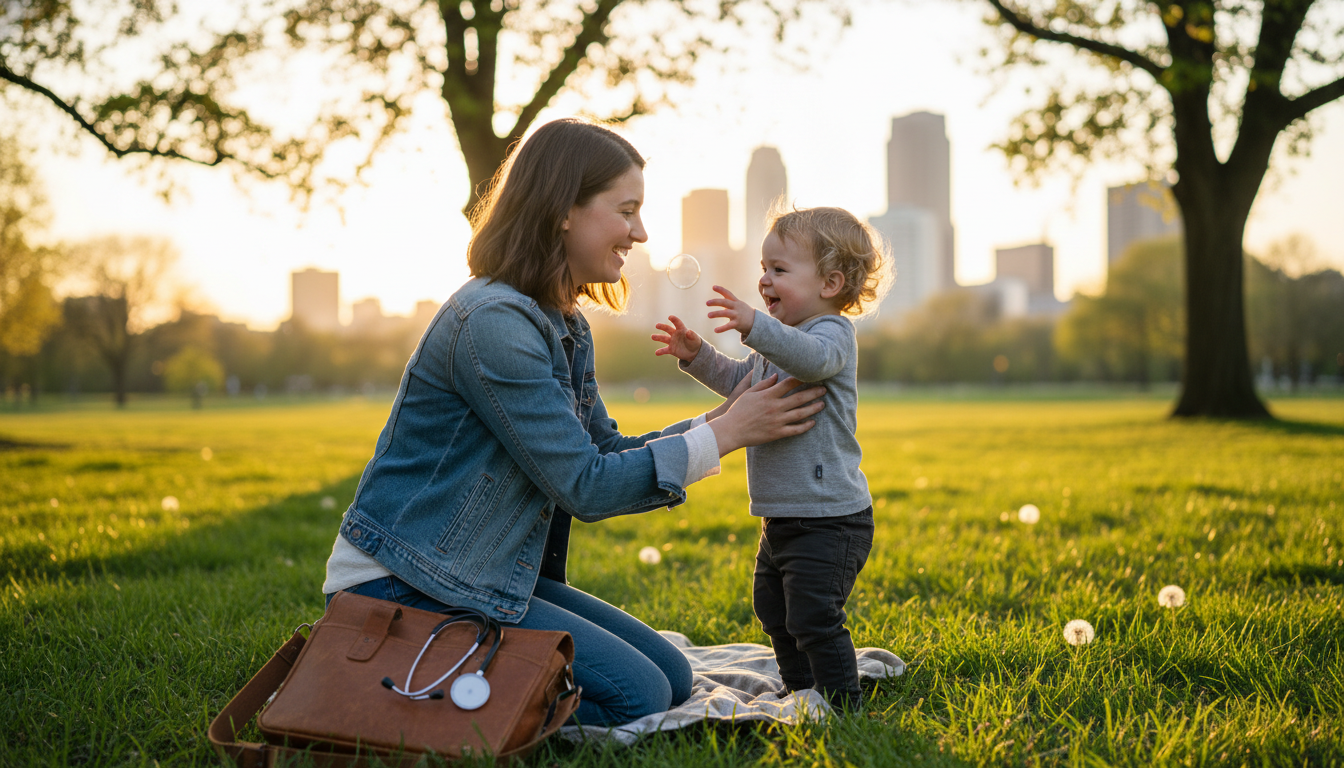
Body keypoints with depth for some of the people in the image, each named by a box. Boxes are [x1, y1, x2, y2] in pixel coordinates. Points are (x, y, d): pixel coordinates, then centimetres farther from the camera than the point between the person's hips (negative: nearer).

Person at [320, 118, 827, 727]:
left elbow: (605, 451, 10)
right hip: (402, 591, -10)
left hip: (494, 577, 10)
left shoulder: (565, 327, 10)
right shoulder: (491, 321, -22)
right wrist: (725, 434, -16)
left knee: (670, 677, 7)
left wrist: (724, 419, 0)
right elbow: (586, 486, -22)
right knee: (635, 697, -14)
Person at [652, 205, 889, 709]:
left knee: (814, 617, -8)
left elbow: (813, 357, -39)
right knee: (774, 609, 21)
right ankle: (801, 694, 36)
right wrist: (698, 356, 14)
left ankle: (842, 707, 6)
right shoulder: (777, 346, 15)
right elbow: (740, 382, 29)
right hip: (783, 518, 11)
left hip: (828, 519, -11)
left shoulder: (831, 332, -15)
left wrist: (756, 327, -52)